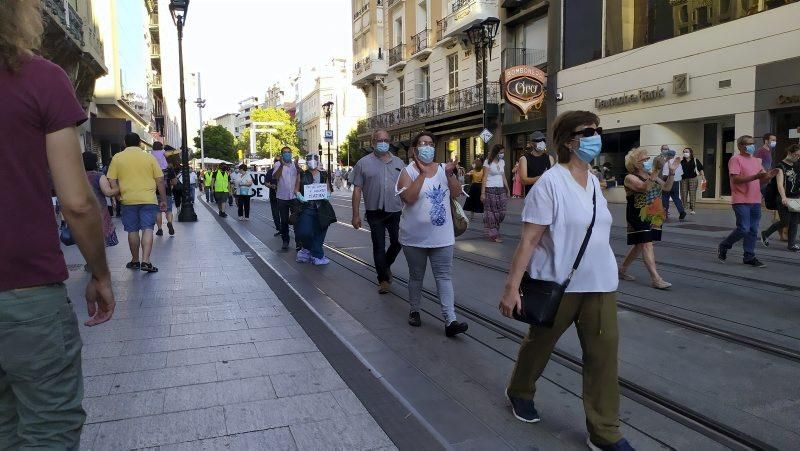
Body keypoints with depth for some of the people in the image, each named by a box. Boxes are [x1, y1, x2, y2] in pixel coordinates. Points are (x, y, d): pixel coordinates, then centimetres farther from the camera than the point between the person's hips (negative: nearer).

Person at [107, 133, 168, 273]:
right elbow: (160, 180, 3)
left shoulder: (117, 158, 5)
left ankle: (135, 261, 21)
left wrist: (118, 196, 12)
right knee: (147, 229, -1)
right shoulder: (149, 157, 3)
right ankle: (145, 261, -12)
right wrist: (163, 200, 9)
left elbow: (112, 181, 2)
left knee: (132, 231, 11)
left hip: (128, 200, 1)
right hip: (148, 199, -1)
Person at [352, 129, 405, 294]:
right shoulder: (363, 163, -1)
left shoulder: (398, 162, 8)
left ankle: (386, 266, 37)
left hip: (396, 211, 3)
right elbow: (357, 190, -2)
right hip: (375, 213, -2)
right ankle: (383, 279, 15)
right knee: (379, 246, 3)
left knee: (397, 243, 9)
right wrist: (356, 215, -6)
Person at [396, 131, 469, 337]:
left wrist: (450, 174, -17)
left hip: (442, 237, 2)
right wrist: (422, 173, -25)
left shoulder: (443, 169, 4)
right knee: (416, 276, 13)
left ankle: (450, 321, -1)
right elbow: (408, 198, -22)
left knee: (444, 277, 0)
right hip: (415, 237, -2)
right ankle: (414, 311, 31)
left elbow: (456, 194, -2)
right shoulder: (408, 171, -7)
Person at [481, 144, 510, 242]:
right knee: (491, 213, -1)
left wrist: (508, 190, 15)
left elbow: (504, 177, 17)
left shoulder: (502, 162, 11)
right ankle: (493, 235, 6)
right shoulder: (488, 162, -6)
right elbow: (484, 178, -8)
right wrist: (482, 193, -13)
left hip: (501, 190, 6)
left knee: (501, 212, 2)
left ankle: (495, 230, 20)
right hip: (490, 190, -6)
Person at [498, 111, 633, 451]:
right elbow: (529, 239, -18)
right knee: (539, 343, 15)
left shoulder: (594, 182, 7)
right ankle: (519, 392, 42)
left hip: (601, 284, 6)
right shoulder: (550, 182, -15)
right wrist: (512, 287, -21)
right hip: (558, 283, -6)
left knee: (603, 353, 3)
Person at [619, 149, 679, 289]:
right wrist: (657, 171, -35)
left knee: (640, 245, 13)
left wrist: (671, 172, 0)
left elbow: (666, 187, 13)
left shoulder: (651, 175, 13)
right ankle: (655, 278, -17)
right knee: (646, 244, -13)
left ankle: (622, 270, 27)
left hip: (653, 217, 8)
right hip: (639, 217, -8)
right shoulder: (630, 178, -11)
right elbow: (644, 187, -28)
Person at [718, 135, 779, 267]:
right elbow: (735, 179, -16)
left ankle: (749, 257, 14)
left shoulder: (756, 161, 17)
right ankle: (723, 247, 10)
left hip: (756, 201, 7)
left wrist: (769, 176, -4)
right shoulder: (735, 159, -6)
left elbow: (762, 179, 18)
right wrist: (755, 176, -24)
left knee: (753, 231, 7)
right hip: (741, 201, -7)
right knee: (743, 229, -11)